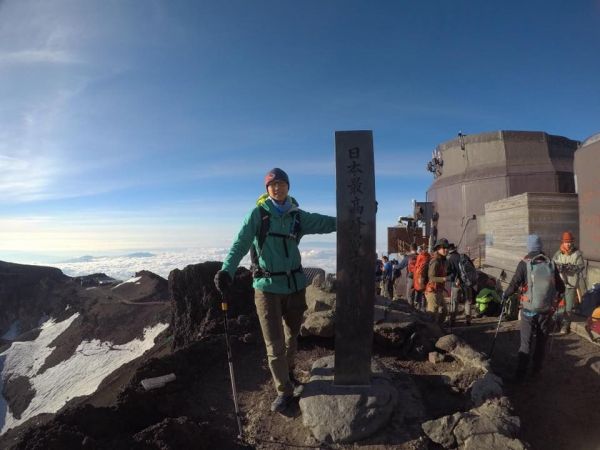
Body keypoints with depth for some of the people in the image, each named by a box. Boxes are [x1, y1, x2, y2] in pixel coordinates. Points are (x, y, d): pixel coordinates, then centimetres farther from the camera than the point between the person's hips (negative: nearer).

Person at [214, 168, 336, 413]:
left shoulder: (298, 216, 2)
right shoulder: (257, 214, -7)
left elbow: (327, 223, 0)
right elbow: (241, 243, -18)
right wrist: (227, 270, -32)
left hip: (295, 285, 4)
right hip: (267, 287, -3)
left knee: (292, 335, 21)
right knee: (274, 344, 3)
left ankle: (287, 370, 49)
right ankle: (284, 390, 24)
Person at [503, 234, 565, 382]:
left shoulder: (524, 264, -11)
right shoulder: (551, 264, -2)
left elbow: (514, 285, -11)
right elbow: (561, 288, 2)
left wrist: (505, 295, 6)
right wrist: (554, 292, 25)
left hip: (529, 310, -2)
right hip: (546, 310, 2)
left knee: (525, 343, 5)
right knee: (541, 341, 18)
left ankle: (520, 374, 4)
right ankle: (537, 369, 29)